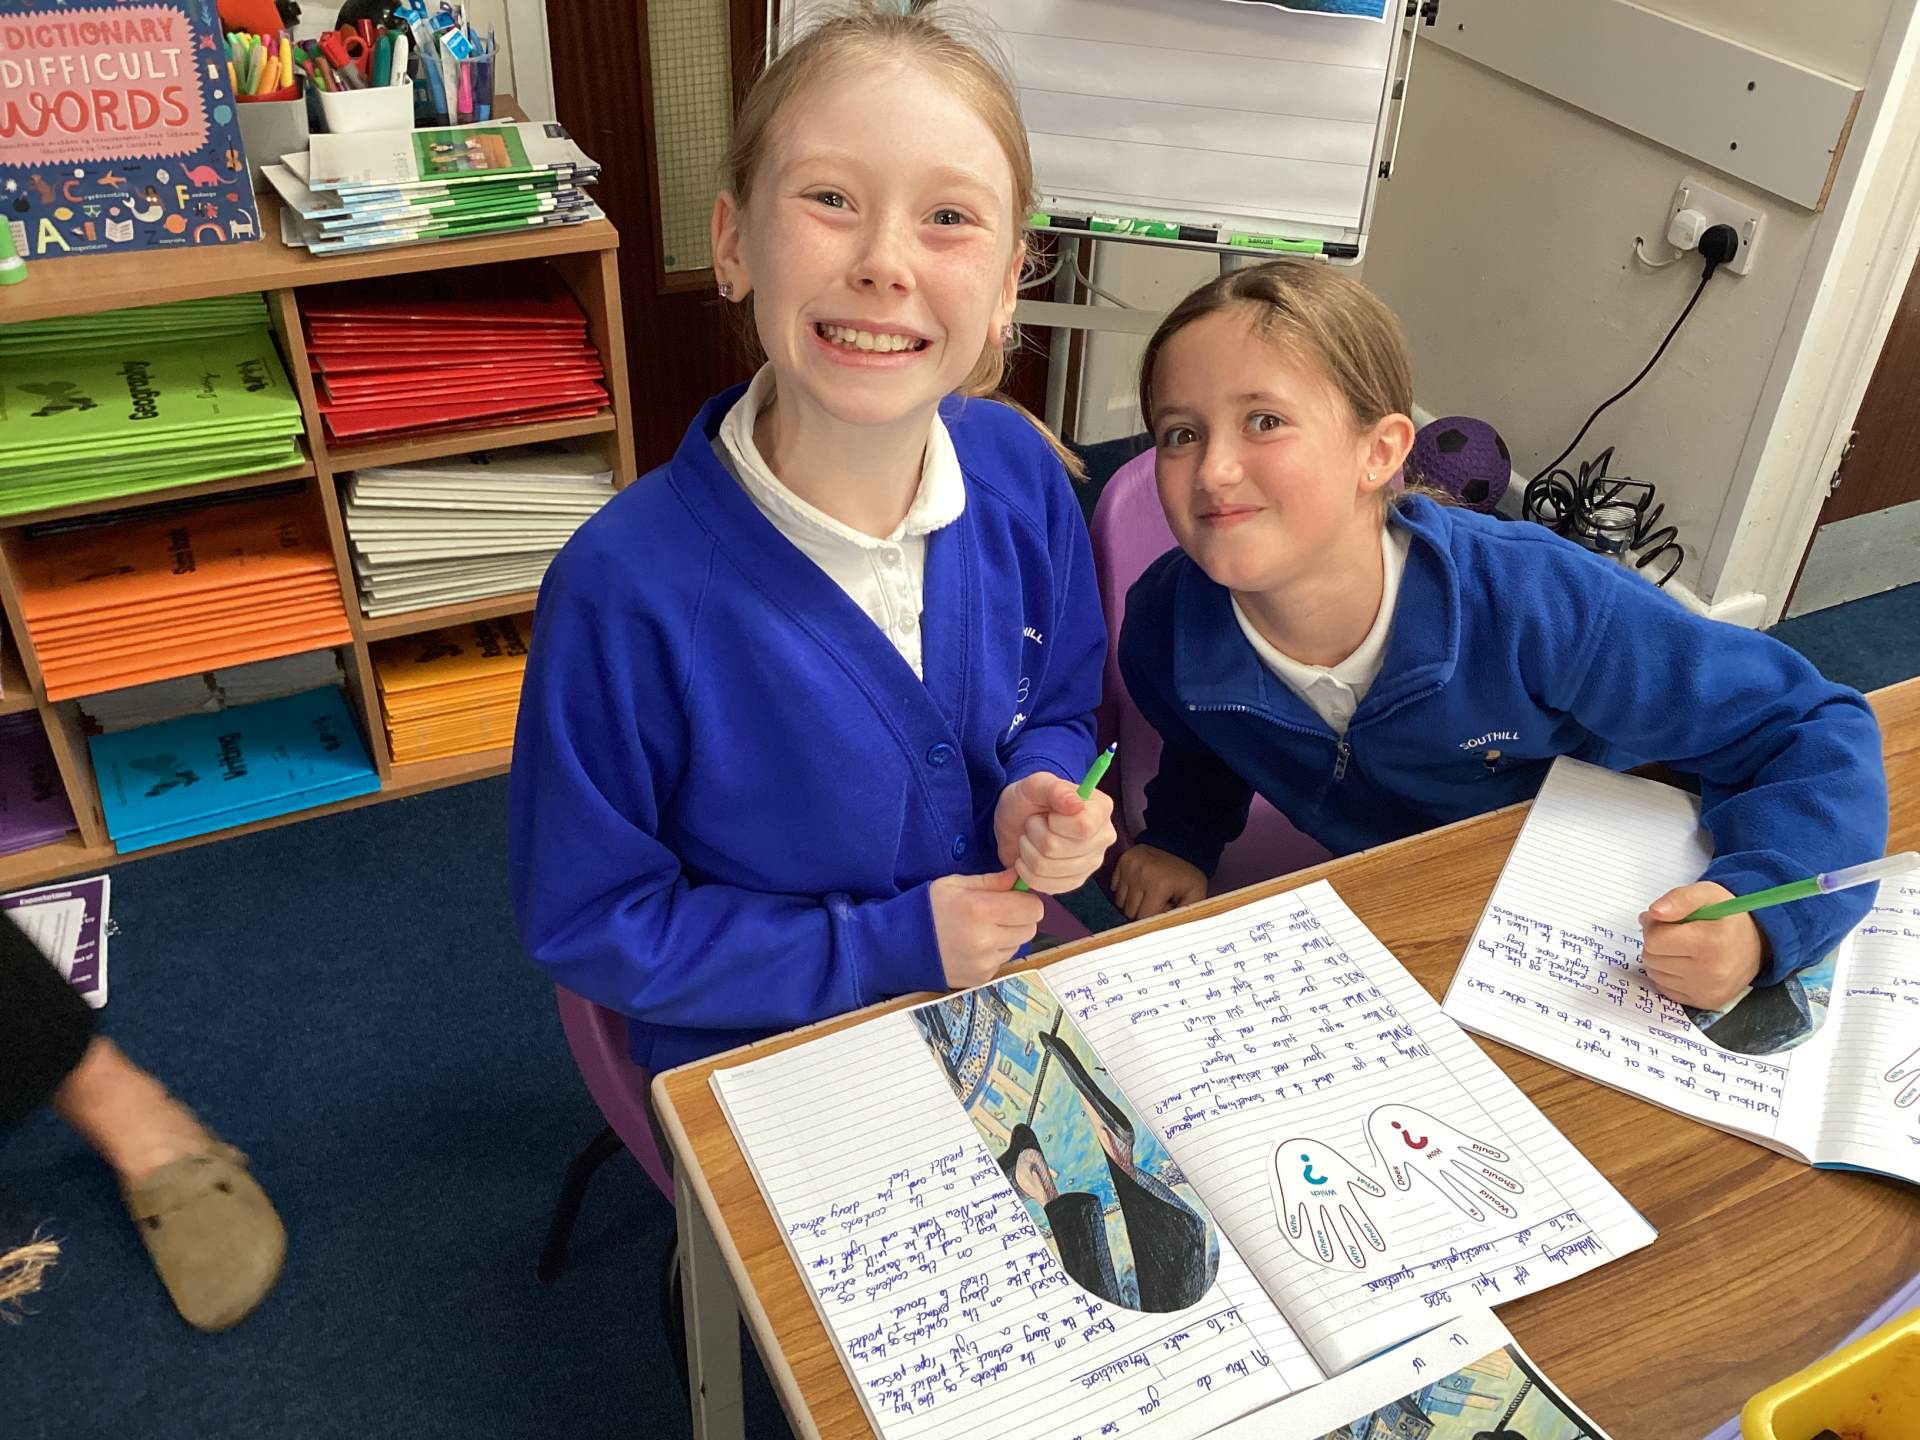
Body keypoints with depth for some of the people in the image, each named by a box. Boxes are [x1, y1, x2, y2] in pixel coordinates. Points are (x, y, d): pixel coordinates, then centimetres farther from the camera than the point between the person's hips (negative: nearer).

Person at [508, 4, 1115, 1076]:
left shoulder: (1022, 474, -13)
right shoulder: (627, 590, -27)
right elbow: (585, 920, -15)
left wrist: (1042, 796, -16)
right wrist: (882, 949, -20)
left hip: (994, 995, 4)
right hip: (757, 1058, -3)